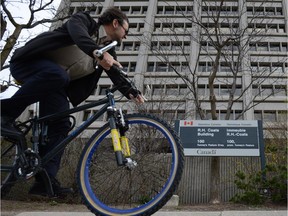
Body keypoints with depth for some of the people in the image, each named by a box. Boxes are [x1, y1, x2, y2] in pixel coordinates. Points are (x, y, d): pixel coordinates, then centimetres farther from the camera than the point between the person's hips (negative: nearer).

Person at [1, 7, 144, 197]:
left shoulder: (108, 51, 11)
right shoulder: (84, 20, -6)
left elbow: (117, 75, 1)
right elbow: (78, 34, -29)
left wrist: (131, 93, -19)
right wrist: (97, 52, -48)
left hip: (54, 85, 7)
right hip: (28, 64, -7)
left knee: (60, 126, -9)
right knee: (57, 75, -39)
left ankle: (45, 180, -7)